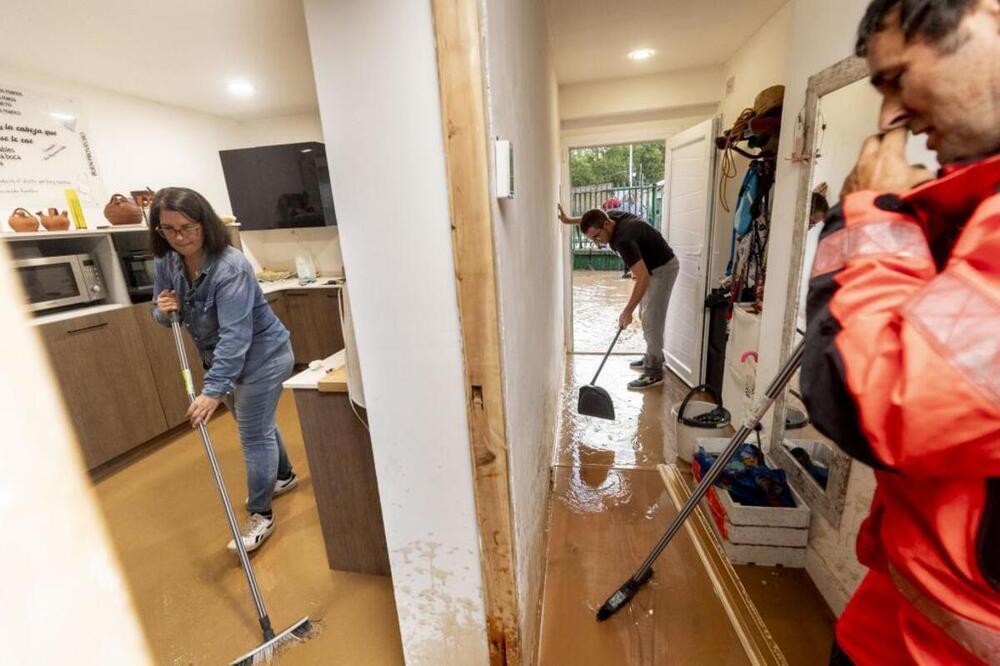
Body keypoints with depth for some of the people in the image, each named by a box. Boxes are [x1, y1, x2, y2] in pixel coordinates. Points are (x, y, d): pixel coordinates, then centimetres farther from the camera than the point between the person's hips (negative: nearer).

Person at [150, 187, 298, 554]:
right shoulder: (165, 263, -4)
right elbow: (165, 317, 9)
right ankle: (284, 476, 44)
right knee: (256, 424, 21)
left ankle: (261, 515, 13)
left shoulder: (231, 267, -28)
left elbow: (235, 336, -34)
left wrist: (212, 391, -38)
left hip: (261, 355, -8)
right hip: (223, 358, 8)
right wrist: (163, 310, -16)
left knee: (254, 433, -3)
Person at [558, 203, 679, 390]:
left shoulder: (623, 239, -36)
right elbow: (593, 219, 17)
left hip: (663, 268, -10)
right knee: (648, 317, 17)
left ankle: (654, 373, -1)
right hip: (651, 267, 10)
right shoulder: (610, 216, -10)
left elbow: (643, 278, -39)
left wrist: (627, 311, -37)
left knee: (652, 320, -9)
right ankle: (653, 357, 31)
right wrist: (570, 219, 9)